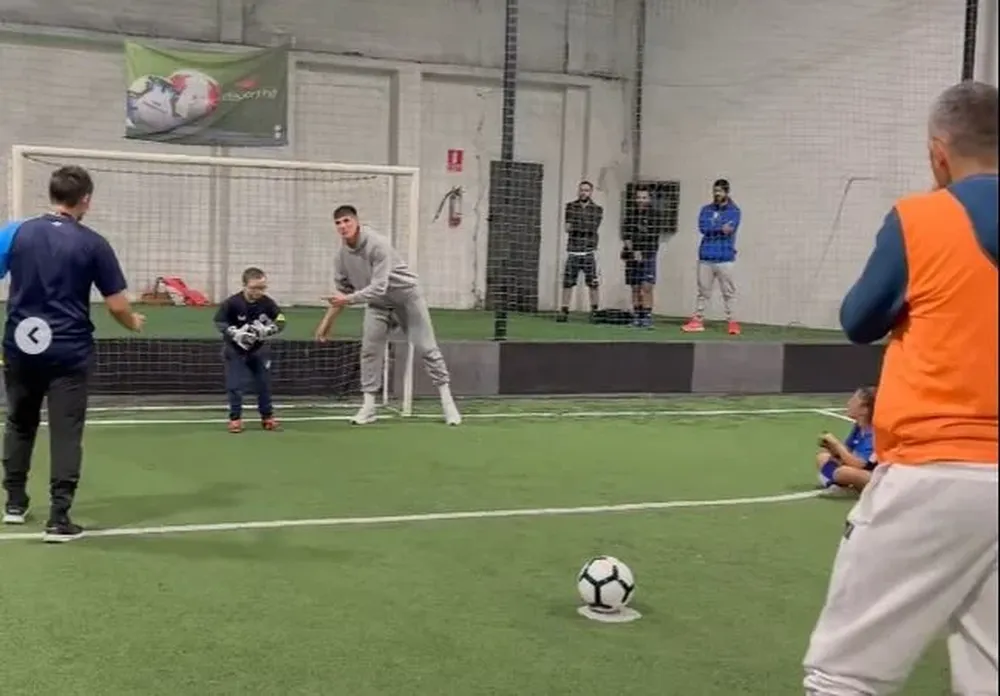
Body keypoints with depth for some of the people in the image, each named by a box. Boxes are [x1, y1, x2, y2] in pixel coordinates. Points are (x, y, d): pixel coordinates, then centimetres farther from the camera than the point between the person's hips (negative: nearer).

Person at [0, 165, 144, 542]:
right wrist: (134, 322, 16)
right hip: (69, 351, -3)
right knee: (66, 432, 0)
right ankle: (58, 518, -3)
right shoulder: (94, 244, -7)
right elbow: (116, 304, -4)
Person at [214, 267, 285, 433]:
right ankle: (235, 418, 9)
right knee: (235, 385, -4)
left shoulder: (267, 302, -16)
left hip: (259, 348, 3)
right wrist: (235, 333, -29)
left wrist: (268, 330, -27)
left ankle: (267, 417, 22)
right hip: (235, 349, -3)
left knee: (264, 383, 8)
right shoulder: (232, 303, -24)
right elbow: (219, 322, -15)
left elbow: (281, 321, -9)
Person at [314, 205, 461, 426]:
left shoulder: (378, 245, -30)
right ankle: (368, 406, 0)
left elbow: (379, 287, -35)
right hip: (377, 303, 5)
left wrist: (348, 299, -41)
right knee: (369, 349, -7)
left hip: (406, 296, -5)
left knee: (426, 348, -1)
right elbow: (343, 291, 3)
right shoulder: (341, 255, -9)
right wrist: (328, 320, 2)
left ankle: (447, 400, 8)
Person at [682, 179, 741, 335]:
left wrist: (712, 229, -10)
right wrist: (720, 228, -13)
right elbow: (703, 228, -4)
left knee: (728, 292, -3)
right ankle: (698, 321, 9)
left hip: (725, 258, -3)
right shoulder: (706, 210, 13)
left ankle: (732, 322, 0)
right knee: (703, 291, 6)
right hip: (705, 257, 3)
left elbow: (729, 229, -13)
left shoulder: (734, 211, 4)